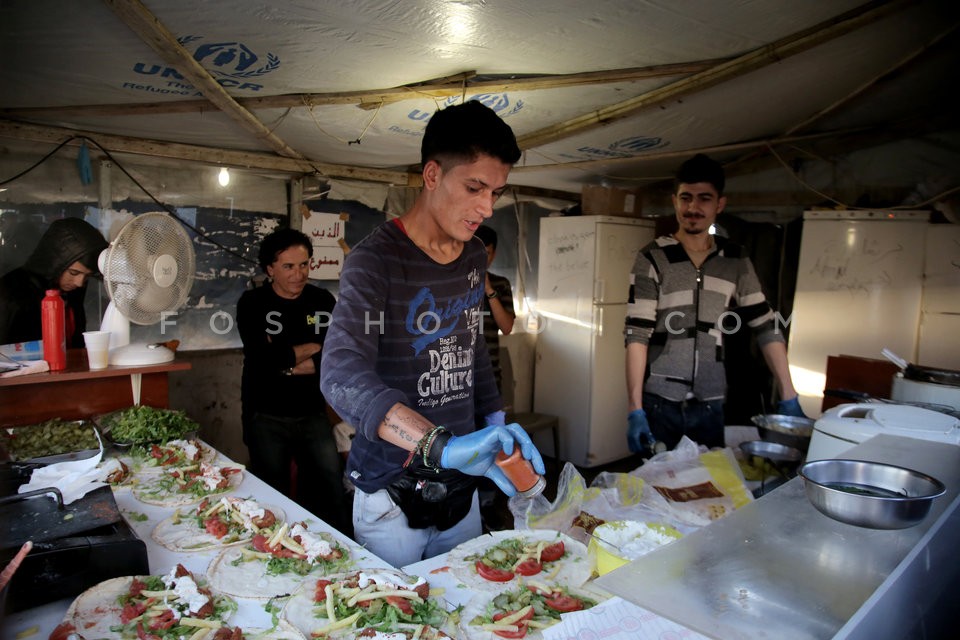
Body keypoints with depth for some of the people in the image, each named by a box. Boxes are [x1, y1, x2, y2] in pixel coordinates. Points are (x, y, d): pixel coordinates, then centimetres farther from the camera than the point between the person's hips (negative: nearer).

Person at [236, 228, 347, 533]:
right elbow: (264, 358, -18)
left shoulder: (323, 301, 2)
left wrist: (287, 363, -15)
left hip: (313, 414, 2)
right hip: (266, 417, -1)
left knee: (331, 494, 4)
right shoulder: (253, 304, -4)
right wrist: (314, 346, -8)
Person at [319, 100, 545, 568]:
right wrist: (441, 445, -44)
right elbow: (342, 376, -32)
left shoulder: (475, 257, 6)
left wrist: (496, 418, 11)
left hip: (460, 487, 6)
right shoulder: (374, 260, -17)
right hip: (392, 494, -6)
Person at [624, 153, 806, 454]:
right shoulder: (652, 259, -6)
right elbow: (636, 335, -11)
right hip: (659, 402, -3)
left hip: (710, 404, 3)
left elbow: (767, 329, 7)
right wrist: (635, 409, -16)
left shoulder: (736, 262, 5)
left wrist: (789, 397, 3)